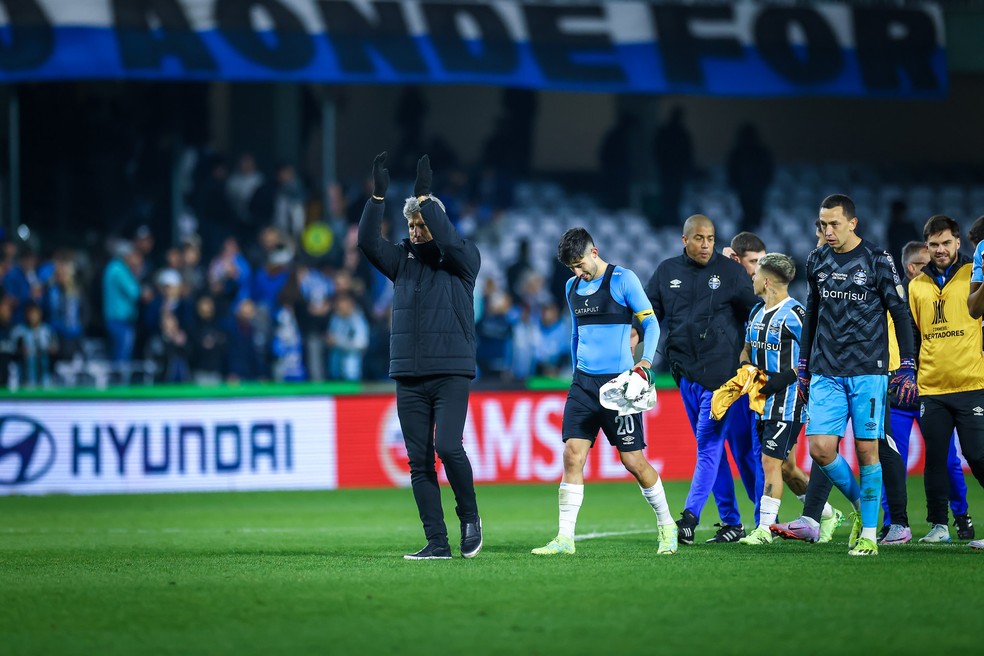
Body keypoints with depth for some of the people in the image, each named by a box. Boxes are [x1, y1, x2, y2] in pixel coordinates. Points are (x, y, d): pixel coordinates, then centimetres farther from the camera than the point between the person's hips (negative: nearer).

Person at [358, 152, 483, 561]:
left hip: (451, 373, -4)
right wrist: (378, 196, -13)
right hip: (408, 377, 4)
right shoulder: (402, 260, 12)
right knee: (419, 461, 0)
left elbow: (450, 240, -19)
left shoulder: (463, 260, 1)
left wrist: (425, 197, -20)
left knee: (448, 446, -19)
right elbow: (368, 242, -2)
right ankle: (437, 543, 3)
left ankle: (469, 517, 4)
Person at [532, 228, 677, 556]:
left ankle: (666, 525, 18)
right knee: (572, 455, -6)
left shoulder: (623, 280, -6)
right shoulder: (572, 287, 13)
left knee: (633, 460, -2)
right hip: (583, 382, 5)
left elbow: (651, 323, -6)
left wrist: (645, 363, -20)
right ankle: (565, 538, -6)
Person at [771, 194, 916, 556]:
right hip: (826, 372, 4)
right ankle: (858, 503, 18)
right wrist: (803, 364, 19)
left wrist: (907, 366, -6)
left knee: (867, 449, -4)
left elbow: (900, 313, 0)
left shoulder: (877, 260, -4)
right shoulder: (817, 261, 9)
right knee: (820, 448, -7)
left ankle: (869, 533, 5)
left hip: (868, 371, -4)